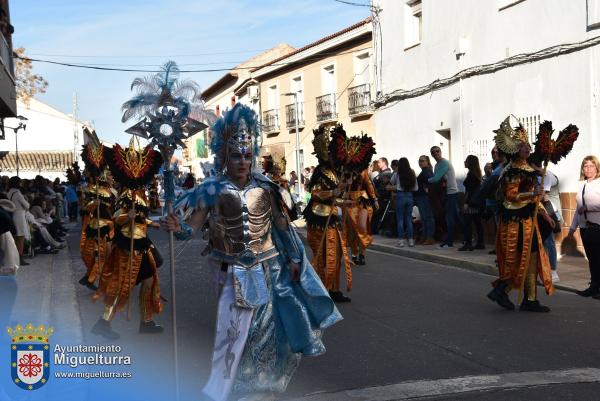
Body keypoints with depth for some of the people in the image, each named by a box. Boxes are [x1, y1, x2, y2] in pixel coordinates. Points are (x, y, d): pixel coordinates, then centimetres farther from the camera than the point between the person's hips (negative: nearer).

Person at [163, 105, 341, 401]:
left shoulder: (264, 187, -2)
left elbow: (282, 224, 6)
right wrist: (178, 228, -38)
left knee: (267, 327, 11)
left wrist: (294, 258, 7)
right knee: (232, 329, -8)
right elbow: (194, 225, -15)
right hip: (234, 272, -3)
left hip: (267, 268, 3)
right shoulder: (214, 190, -10)